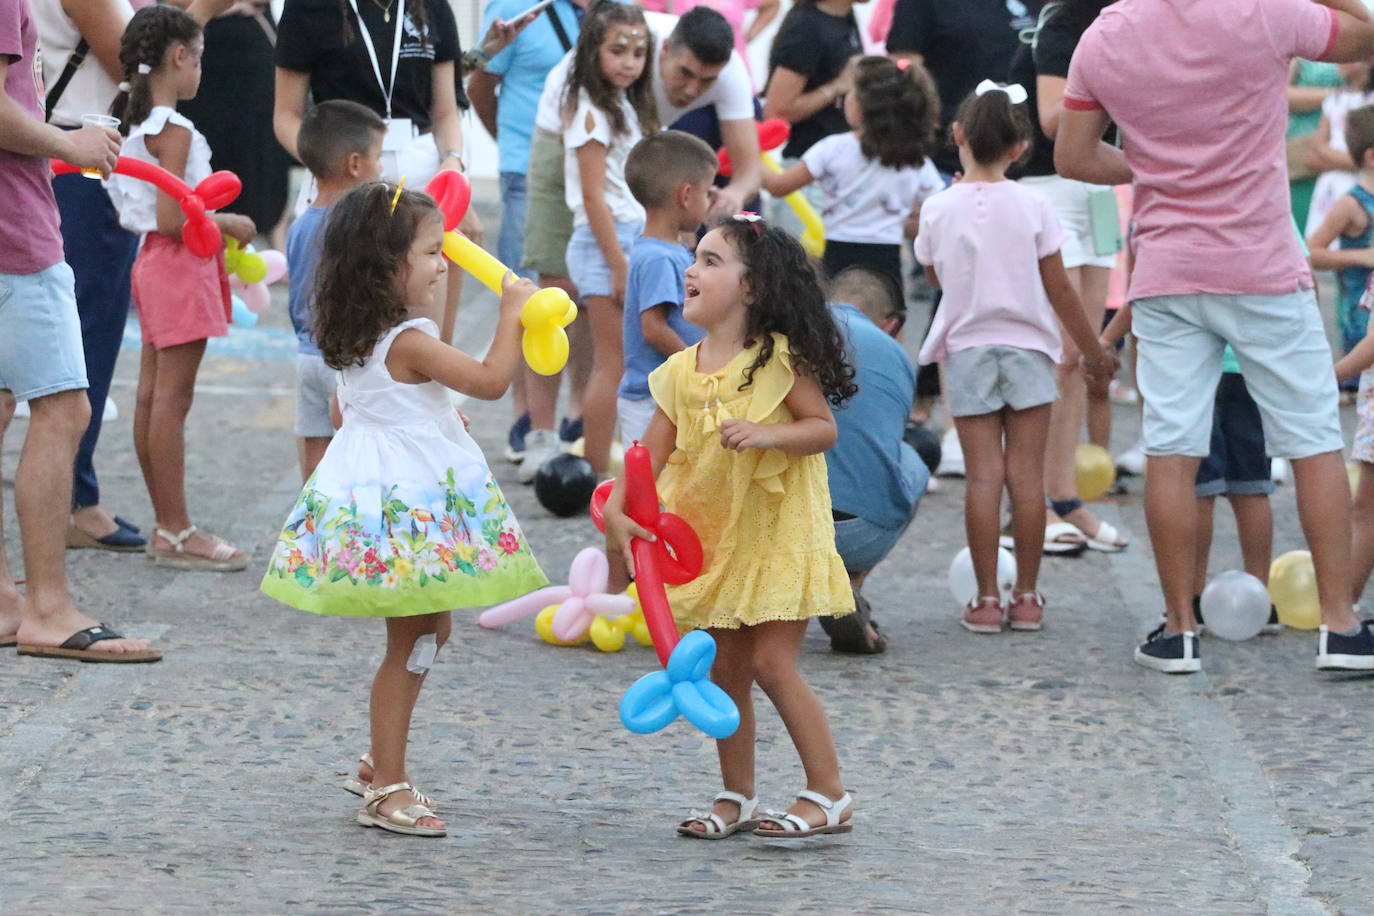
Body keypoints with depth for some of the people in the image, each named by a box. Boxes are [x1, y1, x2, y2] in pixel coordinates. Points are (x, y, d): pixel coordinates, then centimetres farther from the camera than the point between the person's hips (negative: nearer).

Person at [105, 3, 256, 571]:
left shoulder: (132, 122, 10)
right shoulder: (172, 129, -18)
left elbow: (127, 210, 15)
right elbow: (171, 218, -24)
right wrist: (228, 224, -10)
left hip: (152, 262, 10)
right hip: (180, 267, -10)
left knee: (152, 395, 11)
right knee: (173, 398, -6)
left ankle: (166, 525, 18)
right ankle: (176, 533, -3)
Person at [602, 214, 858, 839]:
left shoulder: (779, 358, -12)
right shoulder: (680, 372, 3)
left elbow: (824, 428, -12)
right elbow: (652, 452, 0)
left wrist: (765, 434, -28)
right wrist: (618, 511, -14)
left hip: (780, 532, -6)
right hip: (716, 537, 6)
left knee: (771, 662, -10)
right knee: (726, 671, 10)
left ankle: (829, 795, -1)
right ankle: (737, 796, 22)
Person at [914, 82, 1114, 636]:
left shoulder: (938, 209, -6)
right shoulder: (1032, 208, -7)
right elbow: (1058, 288, -2)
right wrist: (1093, 351, 9)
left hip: (966, 350, 0)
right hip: (1028, 346, 0)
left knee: (983, 475, 0)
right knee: (1027, 474, 3)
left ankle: (987, 599, -1)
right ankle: (1026, 597, 5)